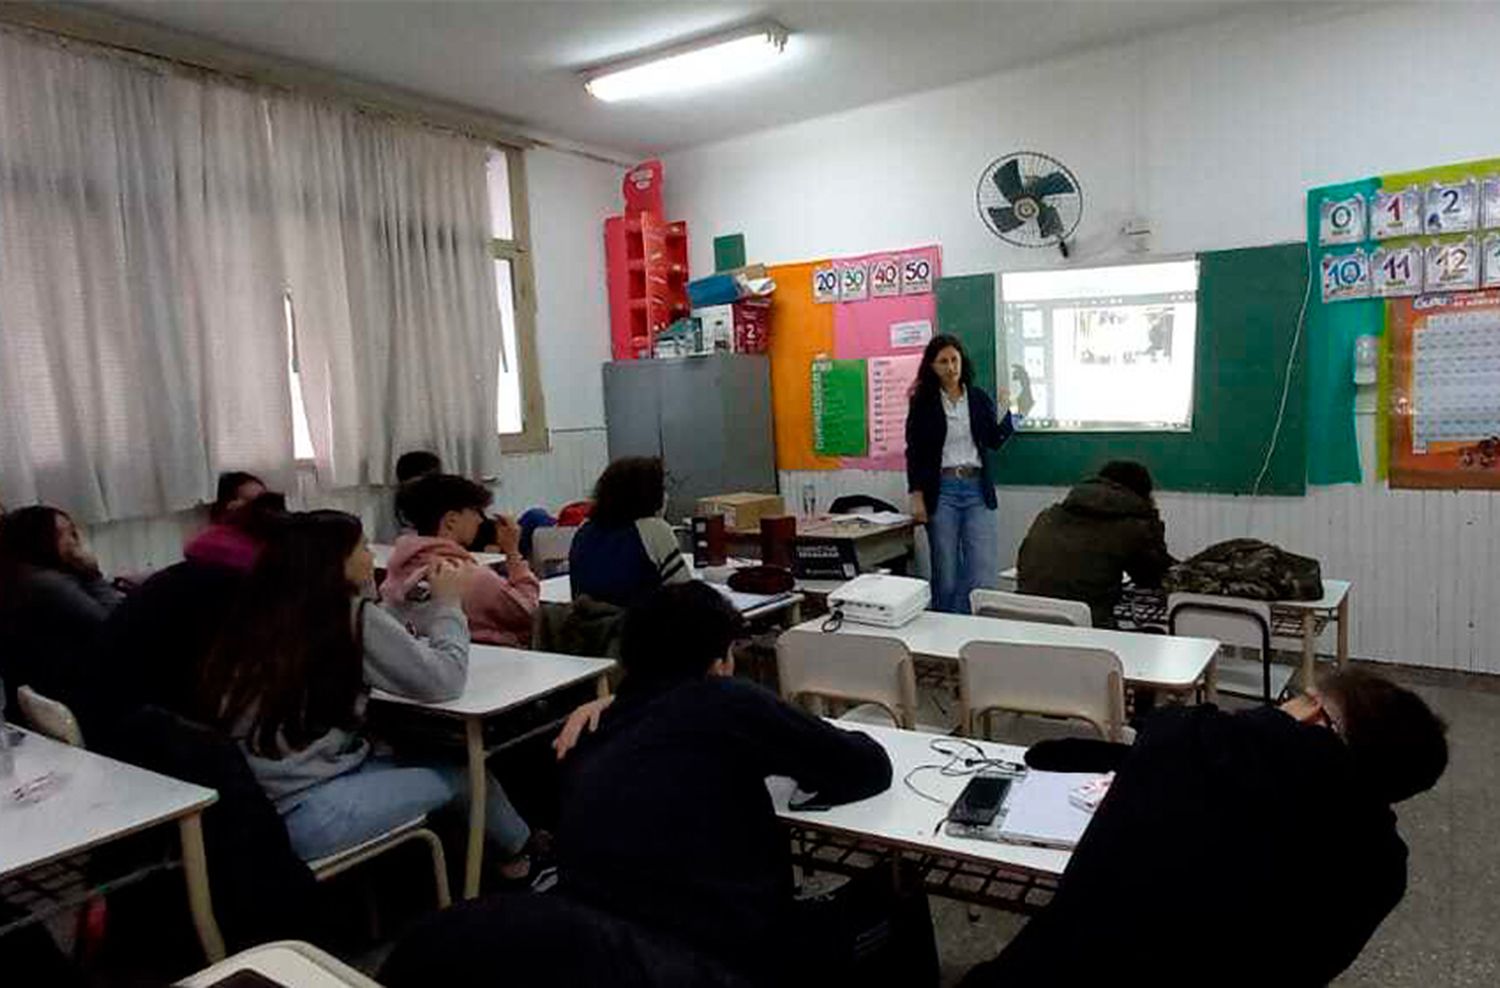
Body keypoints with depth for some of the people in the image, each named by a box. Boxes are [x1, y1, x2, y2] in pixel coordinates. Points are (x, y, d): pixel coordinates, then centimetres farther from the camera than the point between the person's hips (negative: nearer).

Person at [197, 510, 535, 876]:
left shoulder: (262, 613, 7)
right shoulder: (350, 615, -13)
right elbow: (443, 681, -10)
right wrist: (447, 603, 3)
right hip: (302, 814, -8)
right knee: (466, 774, 8)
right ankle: (522, 854, 34)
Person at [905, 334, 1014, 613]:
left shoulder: (979, 398, 8)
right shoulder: (922, 403, 1)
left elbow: (995, 441, 6)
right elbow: (914, 452, 0)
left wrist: (1006, 409, -8)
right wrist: (917, 497, -7)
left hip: (977, 488, 2)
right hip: (941, 490, -2)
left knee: (984, 572, -4)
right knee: (946, 574, 2)